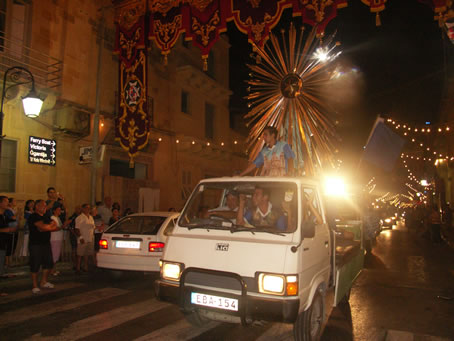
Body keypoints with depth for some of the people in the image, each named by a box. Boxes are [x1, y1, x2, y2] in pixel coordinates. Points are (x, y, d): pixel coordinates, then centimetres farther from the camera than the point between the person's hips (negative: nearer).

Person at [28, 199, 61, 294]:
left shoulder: (46, 217, 14)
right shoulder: (34, 217, -11)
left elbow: (55, 227, 7)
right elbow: (43, 227, -22)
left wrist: (46, 227, -11)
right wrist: (51, 225, -2)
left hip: (46, 243, 8)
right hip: (36, 244, -8)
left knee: (49, 264, 11)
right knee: (35, 265, 0)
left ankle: (44, 282, 28)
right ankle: (35, 286, 11)